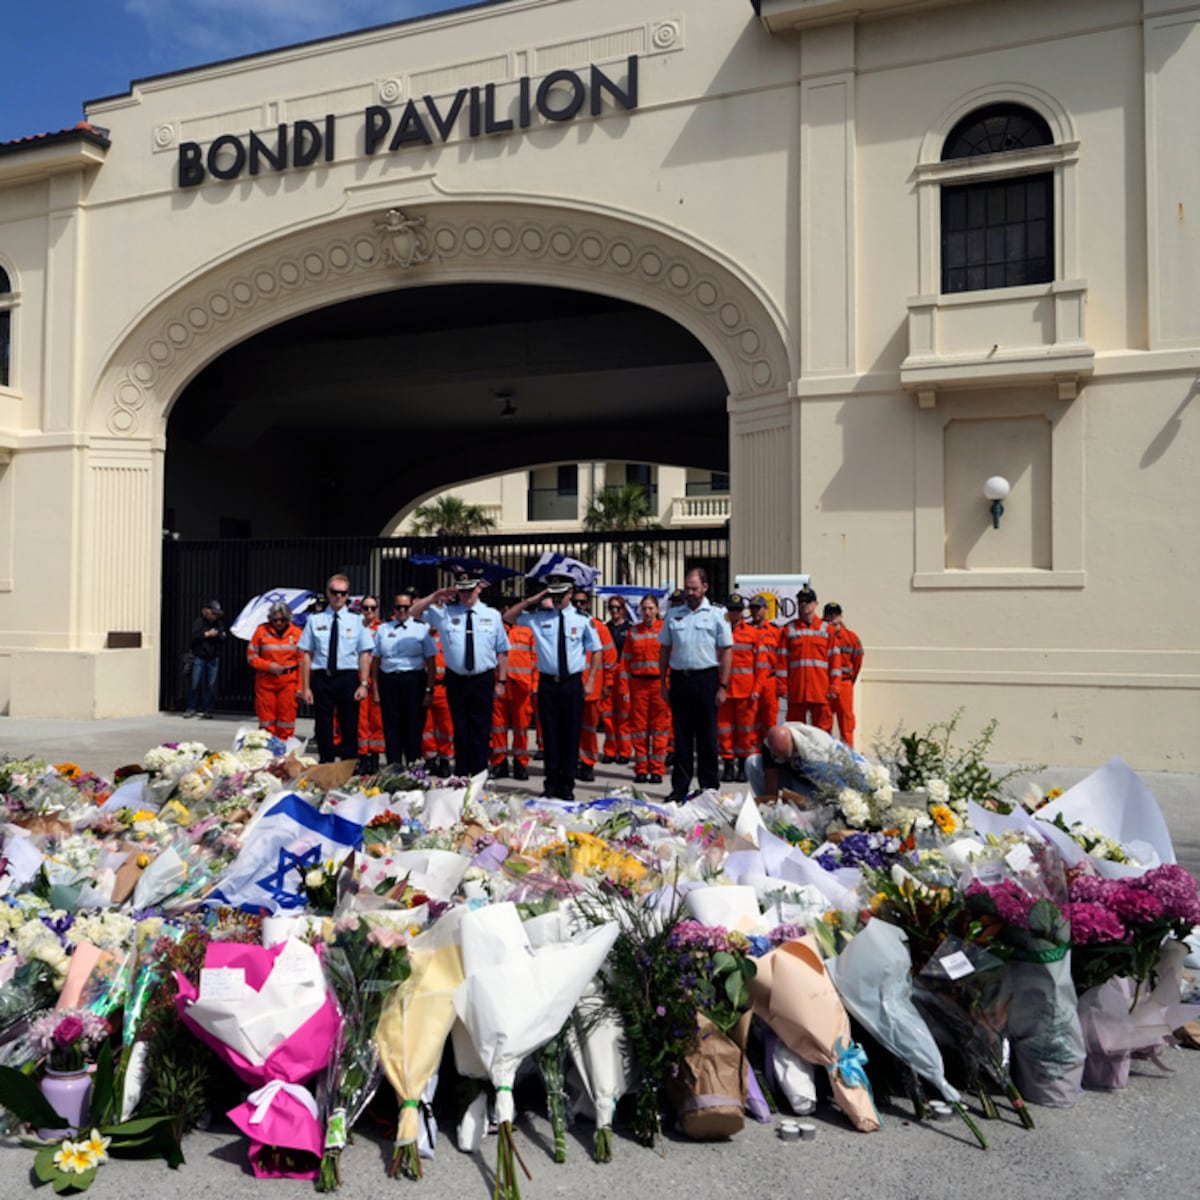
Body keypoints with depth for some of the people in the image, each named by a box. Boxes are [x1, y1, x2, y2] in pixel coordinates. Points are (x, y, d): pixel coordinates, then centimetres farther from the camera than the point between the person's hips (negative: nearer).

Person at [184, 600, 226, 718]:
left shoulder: (219, 622, 9)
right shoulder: (199, 622, -3)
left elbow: (226, 634, 18)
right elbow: (194, 637, -13)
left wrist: (223, 635, -3)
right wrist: (207, 634, -19)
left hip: (214, 658, 3)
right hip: (199, 657, -3)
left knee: (211, 685, 2)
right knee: (195, 683, -2)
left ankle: (207, 710, 9)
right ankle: (191, 708, 10)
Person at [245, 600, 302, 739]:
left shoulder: (296, 633, 3)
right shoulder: (262, 631, 2)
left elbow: (302, 661, 5)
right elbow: (251, 656, 5)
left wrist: (300, 686, -1)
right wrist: (269, 666, -10)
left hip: (288, 682, 0)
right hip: (265, 681, 0)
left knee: (287, 719, 1)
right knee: (266, 720, 3)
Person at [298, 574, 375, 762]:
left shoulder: (357, 620, 6)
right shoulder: (315, 620, 6)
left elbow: (365, 654, 2)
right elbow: (306, 654, 4)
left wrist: (364, 684, -9)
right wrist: (305, 687, -2)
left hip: (348, 678, 0)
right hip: (321, 678, 0)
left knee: (349, 728, 5)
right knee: (323, 729, 6)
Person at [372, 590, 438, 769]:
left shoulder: (422, 629, 3)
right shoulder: (382, 629, 10)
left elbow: (431, 662, -1)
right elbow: (375, 660, 9)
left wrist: (429, 690, -7)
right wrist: (375, 690, 3)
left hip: (414, 681, -2)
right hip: (388, 681, 2)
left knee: (414, 725, 3)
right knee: (391, 726, 5)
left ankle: (413, 766, 13)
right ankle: (393, 766, 13)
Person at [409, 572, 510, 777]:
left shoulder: (492, 615, 3)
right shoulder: (444, 612, 3)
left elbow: (502, 651, 4)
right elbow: (414, 612, 4)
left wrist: (501, 681, 1)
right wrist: (434, 597, -10)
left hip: (483, 681, -1)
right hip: (456, 681, 1)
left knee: (481, 732, 4)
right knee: (460, 731, 9)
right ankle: (461, 777, 19)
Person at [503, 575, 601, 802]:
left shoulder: (582, 619, 2)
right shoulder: (539, 617, 5)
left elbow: (596, 651, 7)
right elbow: (508, 617, 7)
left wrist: (590, 681, 1)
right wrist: (532, 600, -2)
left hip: (573, 683, -1)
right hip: (547, 682, 1)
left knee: (571, 734, 3)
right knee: (549, 734, 5)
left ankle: (567, 786, 13)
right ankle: (551, 785, 15)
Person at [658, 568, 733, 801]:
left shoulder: (716, 615, 1)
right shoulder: (673, 614, 10)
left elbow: (726, 651, 0)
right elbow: (664, 649, 12)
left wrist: (723, 686, -6)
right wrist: (663, 683, 6)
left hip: (706, 679, -2)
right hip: (679, 679, 3)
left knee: (707, 736, 3)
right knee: (681, 736, 8)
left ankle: (709, 788, 13)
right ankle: (680, 788, 15)